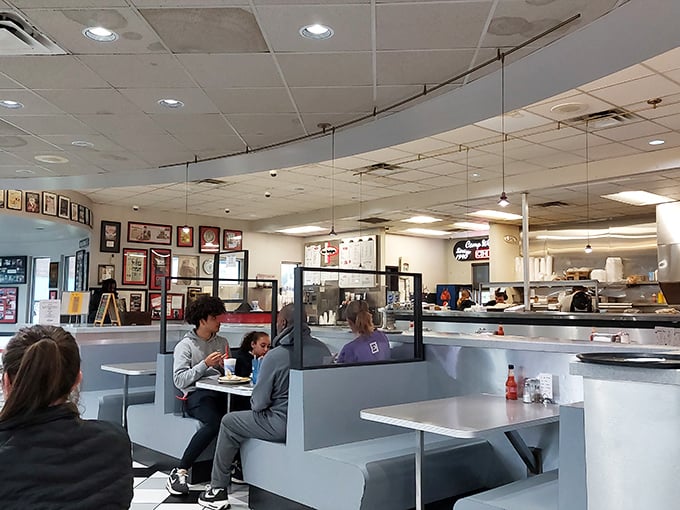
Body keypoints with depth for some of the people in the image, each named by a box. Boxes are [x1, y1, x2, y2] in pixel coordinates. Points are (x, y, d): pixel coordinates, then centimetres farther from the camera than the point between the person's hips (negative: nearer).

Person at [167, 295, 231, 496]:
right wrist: (205, 364, -12)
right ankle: (179, 472, -25)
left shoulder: (222, 342, 20)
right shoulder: (185, 345, 5)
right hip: (196, 393, -5)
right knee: (215, 422, -35)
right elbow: (179, 380, -5)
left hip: (220, 391, 5)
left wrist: (226, 366, 0)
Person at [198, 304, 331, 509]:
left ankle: (218, 489, 21)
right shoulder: (323, 349, -2)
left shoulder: (275, 356, -18)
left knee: (228, 423, 15)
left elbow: (258, 403, -13)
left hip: (283, 425, -7)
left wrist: (255, 402, 12)